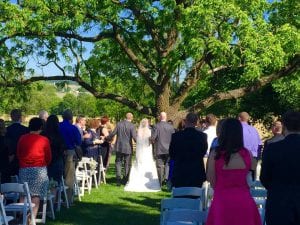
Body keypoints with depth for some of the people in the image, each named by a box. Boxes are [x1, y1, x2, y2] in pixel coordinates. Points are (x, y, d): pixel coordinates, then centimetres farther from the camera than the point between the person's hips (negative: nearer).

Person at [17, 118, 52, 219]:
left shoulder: (22, 138, 2)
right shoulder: (44, 140, -6)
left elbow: (18, 154, 12)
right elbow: (48, 157, 2)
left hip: (24, 169, 3)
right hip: (39, 169, -3)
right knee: (36, 195, 0)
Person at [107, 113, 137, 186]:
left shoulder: (119, 124, -2)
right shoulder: (132, 126, -11)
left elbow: (113, 133, -1)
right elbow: (134, 137, -17)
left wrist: (107, 138, 15)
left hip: (119, 147, 2)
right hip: (128, 148, -2)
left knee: (118, 163, 10)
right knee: (127, 164, 9)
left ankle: (118, 179, 1)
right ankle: (125, 180, 12)